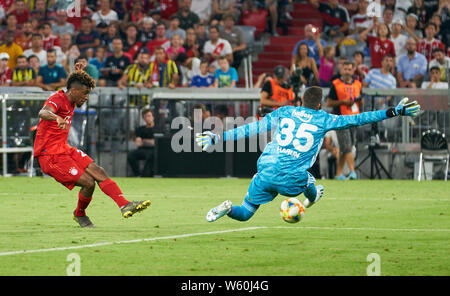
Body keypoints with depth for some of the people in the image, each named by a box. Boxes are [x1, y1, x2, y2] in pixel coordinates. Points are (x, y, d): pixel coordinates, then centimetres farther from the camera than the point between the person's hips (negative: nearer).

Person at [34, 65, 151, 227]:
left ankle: (124, 205, -10)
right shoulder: (57, 99, -18)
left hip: (64, 149, 10)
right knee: (88, 182, -15)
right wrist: (57, 118, -65)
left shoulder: (69, 100, 11)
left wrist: (78, 73, 21)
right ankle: (79, 214, 12)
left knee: (98, 171, -5)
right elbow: (43, 112, -44)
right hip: (50, 155, -10)